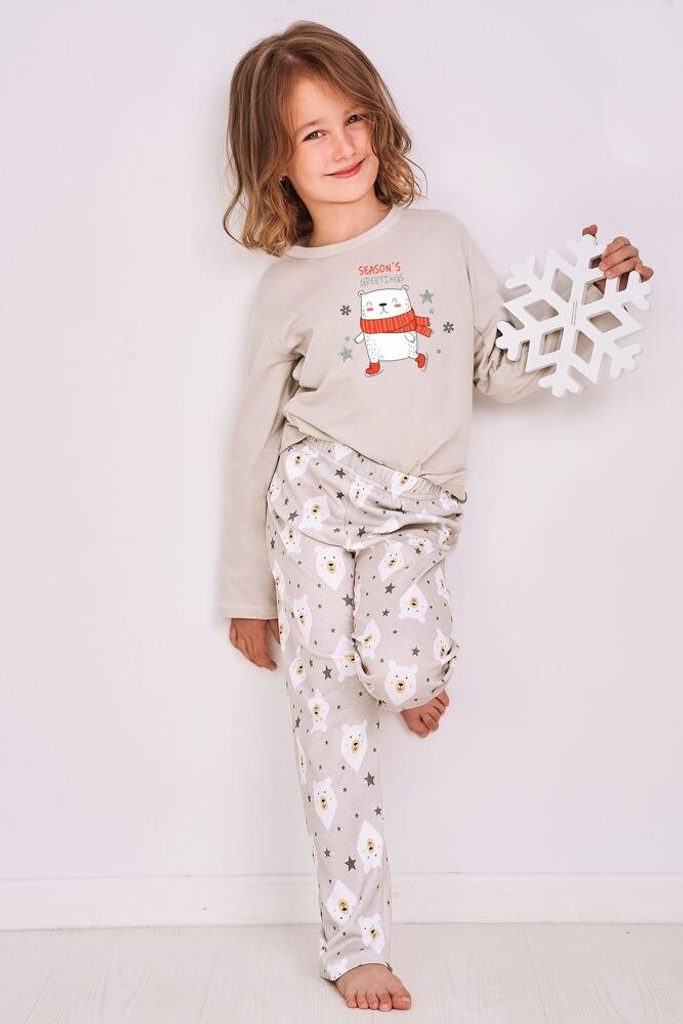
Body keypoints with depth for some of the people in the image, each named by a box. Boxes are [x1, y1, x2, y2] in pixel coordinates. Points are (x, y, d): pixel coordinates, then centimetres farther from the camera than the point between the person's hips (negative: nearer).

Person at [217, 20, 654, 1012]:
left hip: (418, 509, 0)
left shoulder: (443, 239, 8)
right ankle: (355, 945, 13)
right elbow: (255, 438, 8)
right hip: (315, 495, 0)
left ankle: (421, 665, 14)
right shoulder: (286, 288, 4)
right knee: (332, 723, -3)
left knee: (394, 669, -26)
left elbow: (506, 370, 11)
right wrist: (248, 590, 9)